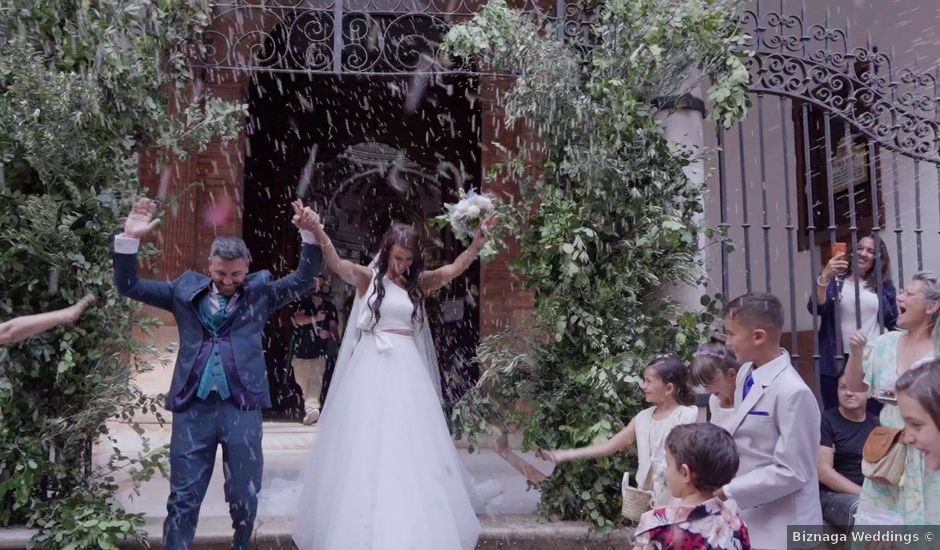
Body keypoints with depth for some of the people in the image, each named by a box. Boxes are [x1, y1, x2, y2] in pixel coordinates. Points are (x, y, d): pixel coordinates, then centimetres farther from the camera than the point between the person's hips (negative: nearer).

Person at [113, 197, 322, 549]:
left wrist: (310, 234, -14)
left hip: (242, 407, 0)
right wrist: (130, 238, -5)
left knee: (243, 496, 11)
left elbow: (304, 279, 1)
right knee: (183, 499, 6)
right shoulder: (186, 289, 9)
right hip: (192, 407, 1)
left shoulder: (261, 291, 8)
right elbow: (129, 286, 9)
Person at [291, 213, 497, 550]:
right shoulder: (367, 278, 0)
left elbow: (454, 269, -4)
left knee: (410, 449, 6)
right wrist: (318, 234, -36)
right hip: (371, 369, -2)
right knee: (365, 449, 3)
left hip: (406, 370, 3)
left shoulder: (419, 283, 8)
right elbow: (336, 265, -17)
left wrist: (479, 240, -21)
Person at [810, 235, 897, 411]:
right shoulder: (835, 280, 3)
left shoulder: (884, 286, 9)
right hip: (836, 362, -1)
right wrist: (825, 277, -27)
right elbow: (816, 308, -13)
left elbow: (893, 322, 17)